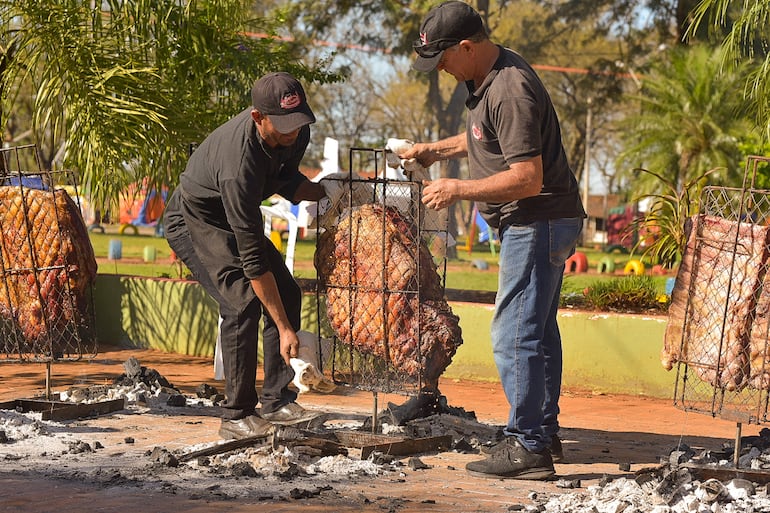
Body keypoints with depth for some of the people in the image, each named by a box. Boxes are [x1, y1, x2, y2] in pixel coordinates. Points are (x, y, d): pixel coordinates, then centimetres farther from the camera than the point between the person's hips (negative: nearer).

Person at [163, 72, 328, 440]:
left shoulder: (295, 134, -18)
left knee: (287, 294, -3)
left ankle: (276, 401, 2)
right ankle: (236, 416, -14)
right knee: (243, 302, -22)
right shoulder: (239, 164, -40)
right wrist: (284, 329, -36)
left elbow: (285, 180, 6)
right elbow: (252, 257, -38)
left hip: (236, 217, 8)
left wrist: (326, 194, -15)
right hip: (192, 220, -8)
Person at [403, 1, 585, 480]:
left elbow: (528, 178, -28)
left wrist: (459, 189, -21)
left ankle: (528, 446, -6)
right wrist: (438, 149, 18)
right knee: (539, 329, 18)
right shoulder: (492, 73, 8)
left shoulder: (510, 91, -24)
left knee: (515, 336, -10)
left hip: (538, 223, -11)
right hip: (539, 224, 11)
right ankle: (545, 430, 28)